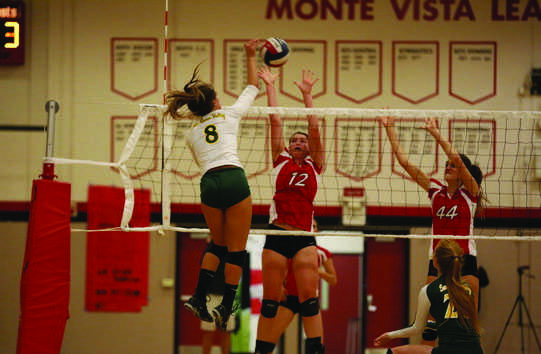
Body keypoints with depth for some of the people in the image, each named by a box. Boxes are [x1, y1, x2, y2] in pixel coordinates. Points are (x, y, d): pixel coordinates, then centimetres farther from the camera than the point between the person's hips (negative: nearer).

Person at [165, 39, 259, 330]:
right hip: (234, 178, -4)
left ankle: (199, 298, 10)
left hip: (209, 184, 4)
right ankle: (225, 309, 1)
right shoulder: (229, 114, 12)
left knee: (218, 245, 22)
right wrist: (250, 56, 34)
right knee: (236, 249, 3)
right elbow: (252, 87, 25)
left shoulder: (191, 133, 19)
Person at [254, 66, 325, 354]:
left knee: (309, 296, -10)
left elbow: (314, 128, 7)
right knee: (270, 301, 1)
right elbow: (275, 121, 10)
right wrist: (270, 86, 12)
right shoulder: (280, 161, 13)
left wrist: (307, 94, 9)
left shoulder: (314, 166, 13)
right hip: (277, 234, 0)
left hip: (304, 238, 0)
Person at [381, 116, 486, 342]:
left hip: (464, 258, -4)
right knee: (430, 319, -2)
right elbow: (403, 161, 6)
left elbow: (457, 159, -18)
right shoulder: (436, 190, 9)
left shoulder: (469, 192, -1)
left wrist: (436, 134, -19)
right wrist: (390, 129, 2)